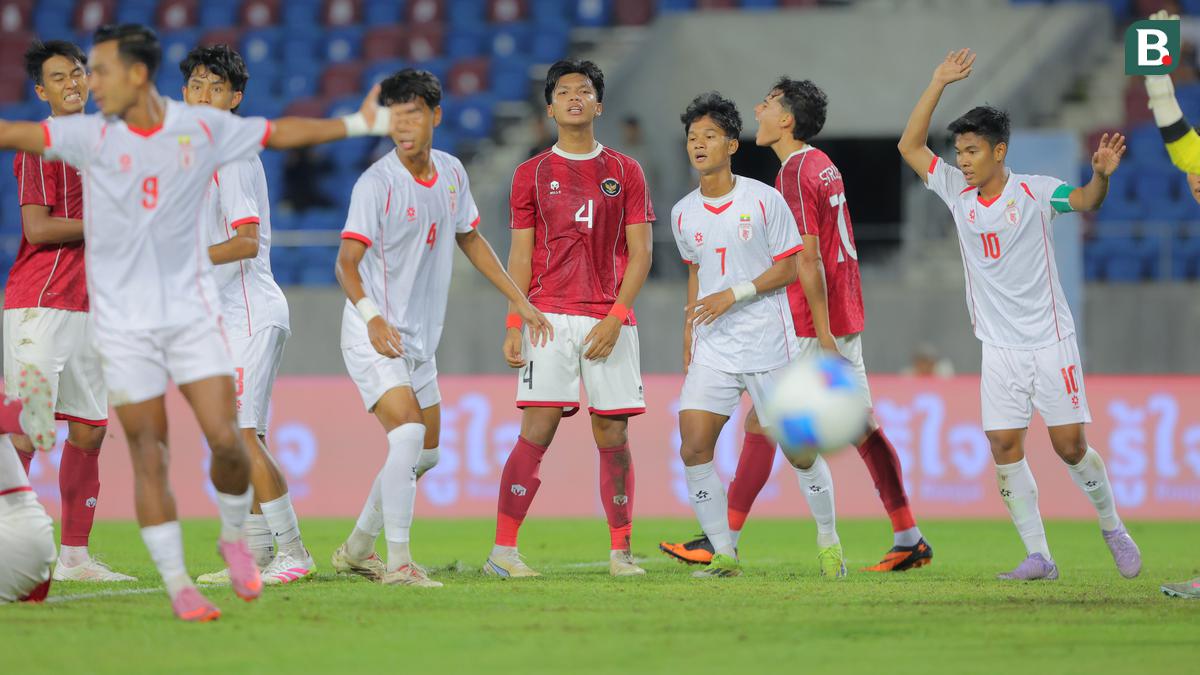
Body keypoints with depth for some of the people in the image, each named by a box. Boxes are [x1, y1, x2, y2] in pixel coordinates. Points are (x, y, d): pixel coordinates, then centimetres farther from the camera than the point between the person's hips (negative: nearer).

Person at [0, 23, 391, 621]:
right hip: (123, 322, -1)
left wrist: (357, 124, 11)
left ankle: (233, 536, 20)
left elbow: (281, 132, 11)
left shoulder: (203, 128, 0)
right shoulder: (91, 135, -4)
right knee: (148, 455, -3)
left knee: (226, 441, -8)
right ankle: (177, 584, 5)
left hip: (192, 312, 1)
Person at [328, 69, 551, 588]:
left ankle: (356, 550, 28)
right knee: (407, 434, -24)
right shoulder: (377, 183, -17)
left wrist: (520, 301, 18)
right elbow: (347, 262, -23)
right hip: (374, 335, -8)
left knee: (424, 454, 13)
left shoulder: (451, 173, 4)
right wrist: (371, 315, -40)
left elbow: (469, 239, 19)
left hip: (420, 340, 8)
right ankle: (398, 562, -20)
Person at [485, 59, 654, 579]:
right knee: (537, 429, -10)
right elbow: (521, 255, 8)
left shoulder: (625, 172, 8)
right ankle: (503, 550, -10)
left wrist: (614, 318, -8)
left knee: (612, 434, 1)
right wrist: (513, 325, -2)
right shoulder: (532, 174, 9)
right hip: (549, 318, -1)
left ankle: (620, 551, 9)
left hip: (610, 318, 1)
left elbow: (640, 253, 4)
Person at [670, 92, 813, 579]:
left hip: (768, 345, -4)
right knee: (693, 449, -9)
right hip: (712, 350, 4)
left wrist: (734, 295, -16)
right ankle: (724, 555, 0)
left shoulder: (764, 200, -6)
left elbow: (789, 267, -5)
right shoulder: (684, 214, 7)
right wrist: (688, 339, 17)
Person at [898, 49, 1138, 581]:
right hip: (999, 347, 4)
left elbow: (1084, 201, -23)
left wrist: (1101, 176, -46)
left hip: (1050, 341, -4)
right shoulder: (958, 193, 4)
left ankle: (1112, 528, 19)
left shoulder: (1034, 192, -7)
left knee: (1070, 445, -3)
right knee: (1004, 447, -4)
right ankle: (1038, 556, 1)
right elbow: (910, 146, 3)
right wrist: (938, 83, -5)